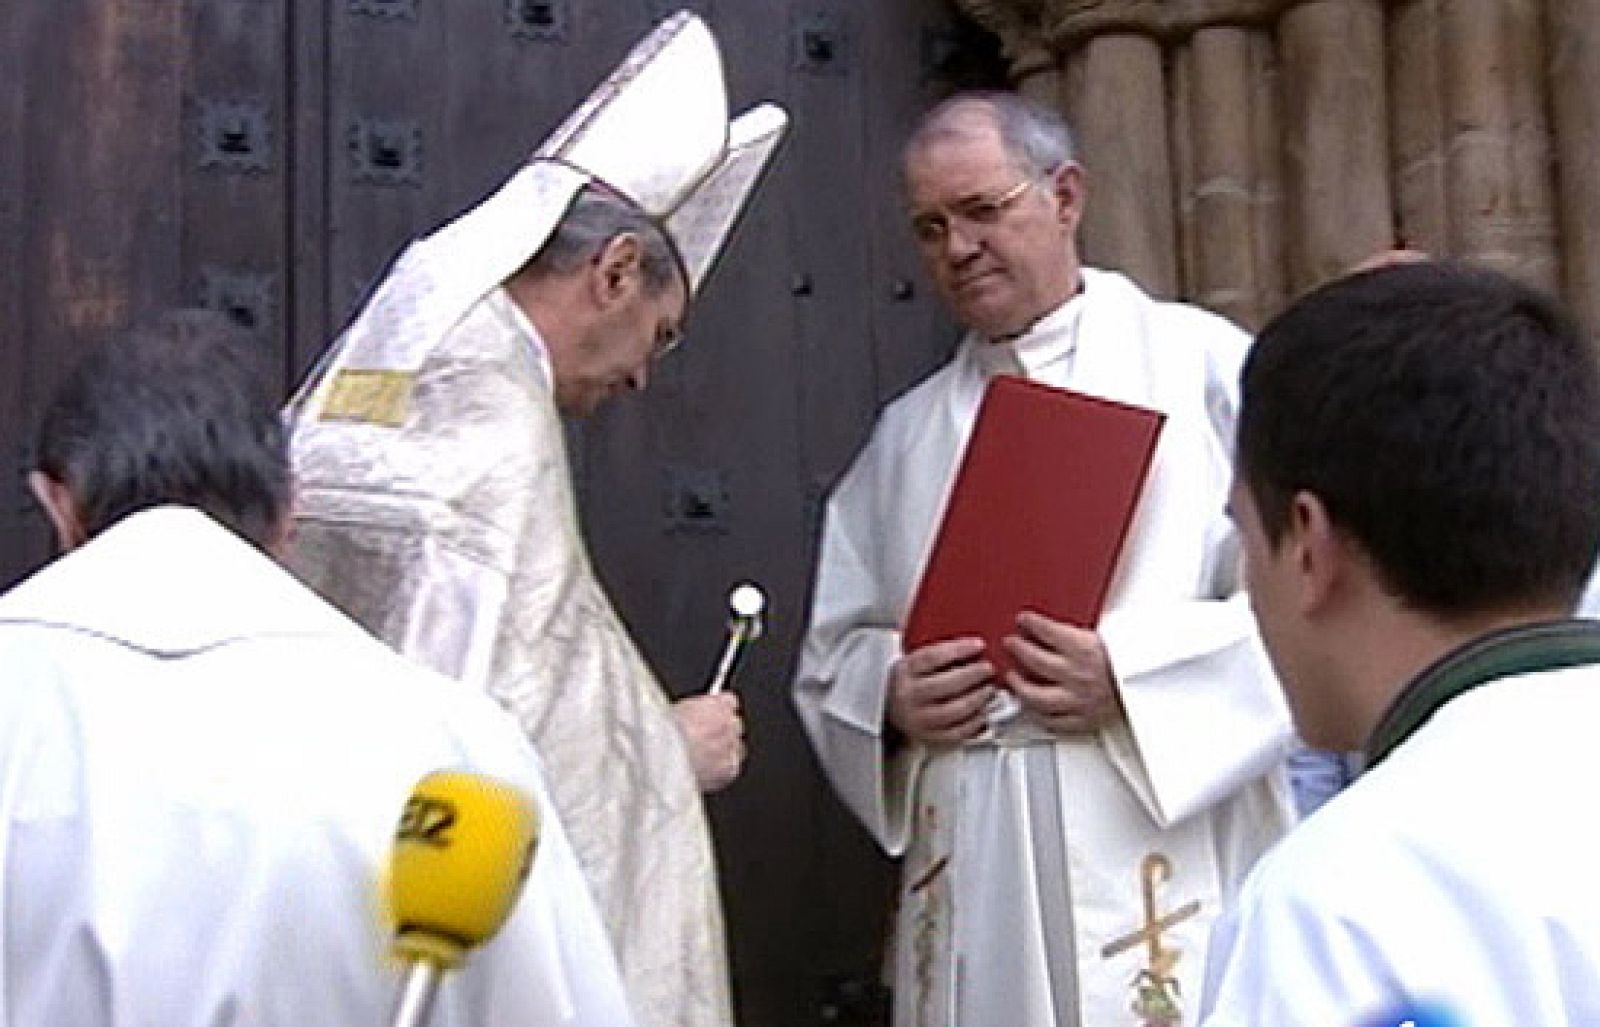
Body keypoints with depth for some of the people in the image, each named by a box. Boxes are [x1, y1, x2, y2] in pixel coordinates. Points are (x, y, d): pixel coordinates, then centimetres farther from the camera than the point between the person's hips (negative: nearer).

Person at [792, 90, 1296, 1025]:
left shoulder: (1203, 363, 0)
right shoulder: (906, 434, 14)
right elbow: (833, 651, 15)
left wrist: (1131, 675, -16)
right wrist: (892, 693, -6)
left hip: (1163, 850, -3)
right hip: (969, 866, 4)